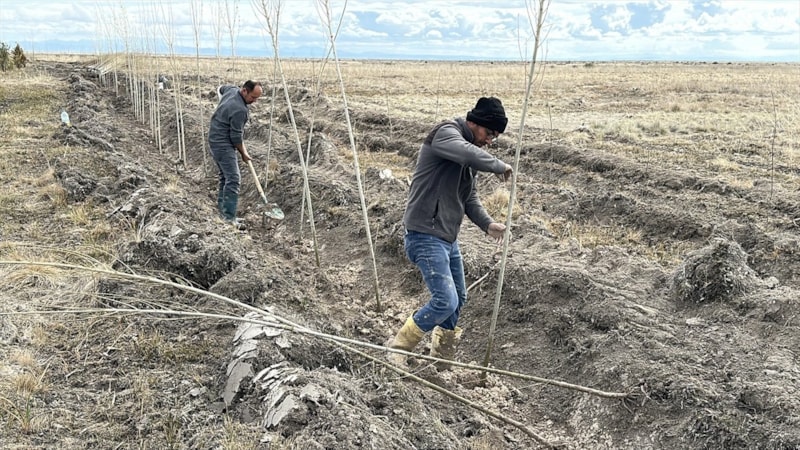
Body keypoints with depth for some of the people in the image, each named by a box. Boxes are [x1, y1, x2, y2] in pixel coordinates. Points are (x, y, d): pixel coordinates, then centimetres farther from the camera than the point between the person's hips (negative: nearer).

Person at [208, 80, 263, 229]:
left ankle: (221, 204, 28)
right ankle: (229, 216, -19)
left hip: (216, 140, 10)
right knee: (233, 178, -15)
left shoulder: (232, 89, 2)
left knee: (225, 175, 18)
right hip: (223, 145, -10)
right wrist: (243, 153, -6)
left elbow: (220, 89, 28)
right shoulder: (239, 110, -26)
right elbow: (236, 137, -19)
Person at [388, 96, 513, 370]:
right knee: (446, 301, -17)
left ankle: (441, 361, 38)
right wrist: (500, 166, -18)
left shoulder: (470, 152, 15)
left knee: (458, 299, 19)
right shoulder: (446, 133, -13)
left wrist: (487, 224, 3)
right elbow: (470, 155, -35)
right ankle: (398, 348, 3)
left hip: (449, 238, 10)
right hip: (425, 236, -10)